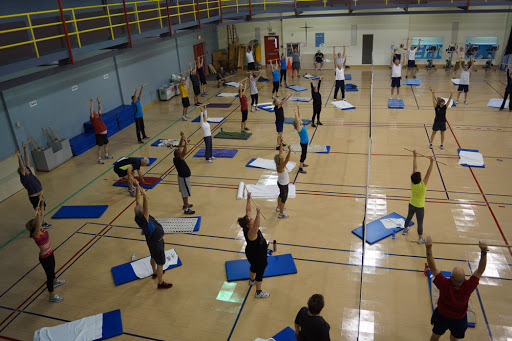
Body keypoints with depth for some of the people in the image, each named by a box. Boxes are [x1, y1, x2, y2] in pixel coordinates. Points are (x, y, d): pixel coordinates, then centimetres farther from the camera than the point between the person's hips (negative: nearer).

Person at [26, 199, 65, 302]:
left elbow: (42, 215, -5)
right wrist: (37, 214, -61)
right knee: (49, 275, 7)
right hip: (45, 258, -8)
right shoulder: (36, 235, -31)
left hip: (50, 254, 8)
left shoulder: (41, 229, -10)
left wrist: (42, 203, -11)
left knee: (52, 269, 33)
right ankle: (52, 296, 24)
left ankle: (55, 282, 61)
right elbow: (37, 226, -53)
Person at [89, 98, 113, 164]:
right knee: (99, 147, -2)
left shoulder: (98, 116, 6)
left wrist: (99, 102, -1)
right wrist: (91, 104, -28)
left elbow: (100, 109, 8)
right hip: (99, 134, -7)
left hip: (104, 133, 7)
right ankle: (99, 159, 6)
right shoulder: (93, 119, -11)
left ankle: (106, 155, 38)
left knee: (106, 144, 20)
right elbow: (91, 112, -25)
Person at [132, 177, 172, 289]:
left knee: (153, 258, 30)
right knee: (160, 263, 8)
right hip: (156, 243, -9)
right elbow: (146, 208, -56)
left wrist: (137, 186, -13)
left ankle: (155, 273, 54)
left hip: (152, 241, 9)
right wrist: (144, 195, -67)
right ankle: (160, 283, 24)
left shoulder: (140, 216, -15)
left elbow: (138, 201, -11)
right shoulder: (143, 221, -38)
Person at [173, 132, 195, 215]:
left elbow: (180, 147, -1)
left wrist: (182, 138, -7)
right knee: (185, 194, 3)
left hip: (183, 177, 9)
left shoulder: (177, 158, -8)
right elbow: (184, 153, -49)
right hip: (184, 178, -9)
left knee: (184, 193, 25)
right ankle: (186, 209, 14)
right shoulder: (178, 160, -31)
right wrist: (185, 142, -56)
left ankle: (185, 204, 42)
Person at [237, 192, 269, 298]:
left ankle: (252, 280, 62)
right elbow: (257, 225, -61)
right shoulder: (250, 232, -38)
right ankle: (258, 292, 31)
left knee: (254, 266, 33)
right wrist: (258, 213, -71)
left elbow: (248, 210, -12)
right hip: (256, 255, -9)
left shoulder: (248, 227, -16)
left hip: (252, 253, 9)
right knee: (260, 270, 11)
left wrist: (249, 198, -14)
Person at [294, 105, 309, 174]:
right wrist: (295, 112, -40)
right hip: (303, 143, -9)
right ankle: (300, 168, 5)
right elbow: (297, 120, -38)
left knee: (304, 154, 23)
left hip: (305, 142, 9)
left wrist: (298, 109, -2)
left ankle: (302, 164, 41)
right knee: (304, 155, -2)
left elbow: (299, 116, 1)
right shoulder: (299, 128, -23)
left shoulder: (302, 125, -2)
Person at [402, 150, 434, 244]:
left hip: (411, 204, 5)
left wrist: (414, 156, -11)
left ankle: (405, 230, 49)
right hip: (419, 207, -5)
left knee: (409, 217, 26)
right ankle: (420, 239, 20)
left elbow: (415, 168, -15)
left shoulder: (412, 183, -19)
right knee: (420, 222, 8)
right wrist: (432, 162, -39)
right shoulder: (423, 185, -30)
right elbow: (428, 173, -33)